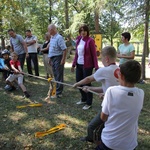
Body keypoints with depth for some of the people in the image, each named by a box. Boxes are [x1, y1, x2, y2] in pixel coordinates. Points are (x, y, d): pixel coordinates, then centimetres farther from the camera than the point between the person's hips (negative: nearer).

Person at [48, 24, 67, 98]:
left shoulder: (59, 38, -17)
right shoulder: (52, 38, 13)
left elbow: (64, 49, -20)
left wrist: (63, 60, -22)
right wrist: (50, 58, 21)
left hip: (58, 58, -9)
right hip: (53, 58, 9)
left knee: (59, 76, -3)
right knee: (55, 75, 16)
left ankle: (58, 93, 3)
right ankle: (57, 89, 28)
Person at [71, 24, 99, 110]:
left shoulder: (90, 41, -11)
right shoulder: (78, 40, 8)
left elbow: (94, 54, -11)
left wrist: (96, 67, -15)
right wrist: (74, 64, 12)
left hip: (87, 65, -7)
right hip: (79, 65, 7)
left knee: (87, 84, 2)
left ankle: (89, 103, 17)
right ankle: (84, 99, 36)